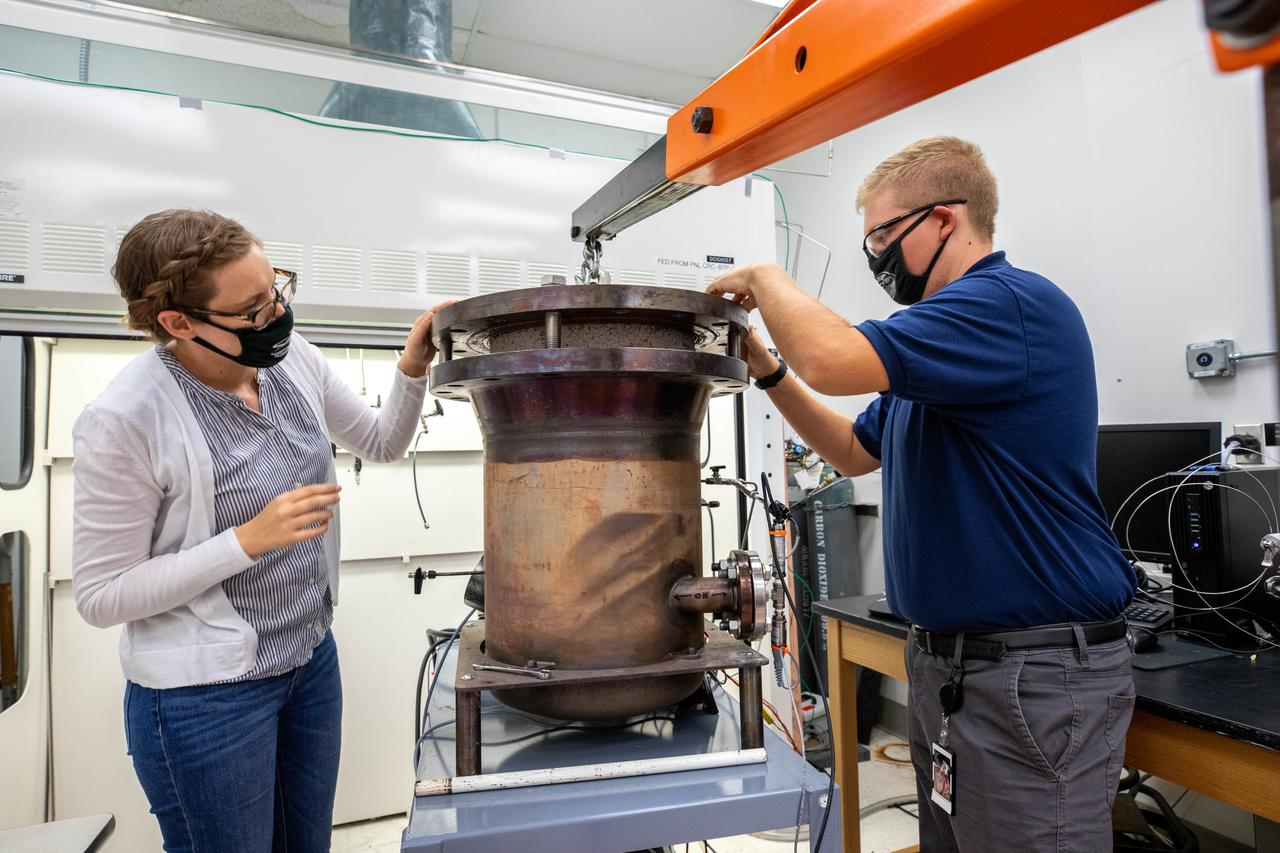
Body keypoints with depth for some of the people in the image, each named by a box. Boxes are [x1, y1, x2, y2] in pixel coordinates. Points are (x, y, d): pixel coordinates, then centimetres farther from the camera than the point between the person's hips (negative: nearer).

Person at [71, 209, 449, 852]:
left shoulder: (292, 359, -7)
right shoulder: (123, 420, -23)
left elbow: (382, 443, 8)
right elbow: (100, 596, -16)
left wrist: (412, 370, -10)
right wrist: (250, 540, -26)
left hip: (312, 659, 6)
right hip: (205, 695, -5)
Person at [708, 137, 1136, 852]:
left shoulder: (1015, 304, -18)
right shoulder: (941, 338, 14)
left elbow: (831, 357, -31)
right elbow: (856, 451, 20)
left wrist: (764, 277, -11)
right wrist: (767, 369, 9)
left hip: (1035, 677, -9)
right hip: (941, 659, 10)